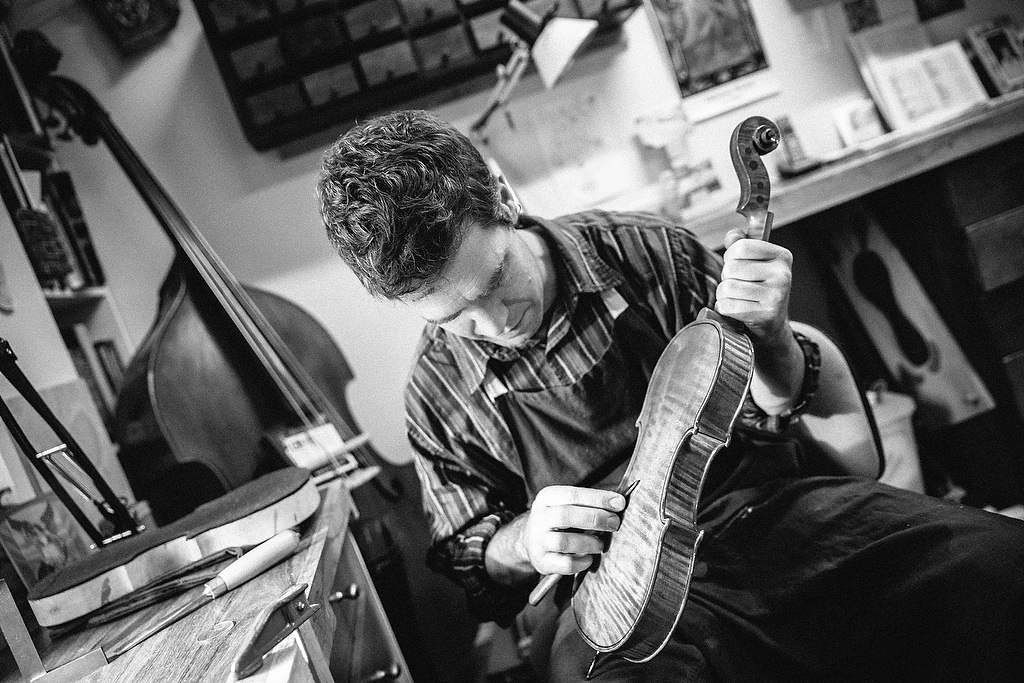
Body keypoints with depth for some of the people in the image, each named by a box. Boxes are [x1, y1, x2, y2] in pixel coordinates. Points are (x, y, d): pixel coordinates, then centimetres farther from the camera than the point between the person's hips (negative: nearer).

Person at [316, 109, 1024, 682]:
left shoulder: (643, 252, -2)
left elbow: (774, 407, 7)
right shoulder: (437, 394, -1)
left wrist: (770, 337, -17)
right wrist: (523, 541, -12)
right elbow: (467, 556, 11)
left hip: (766, 506, 2)